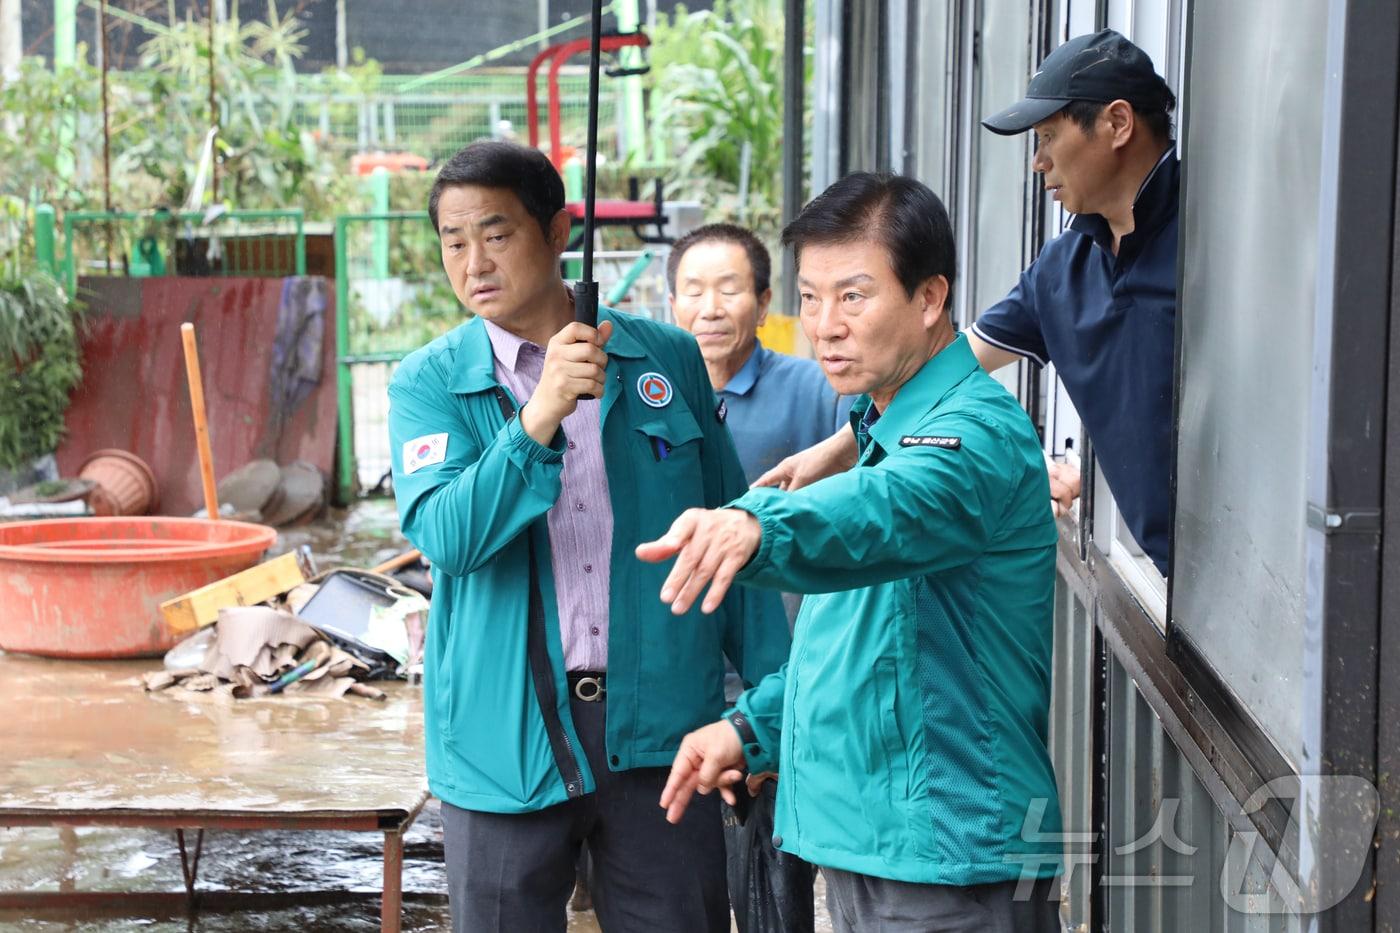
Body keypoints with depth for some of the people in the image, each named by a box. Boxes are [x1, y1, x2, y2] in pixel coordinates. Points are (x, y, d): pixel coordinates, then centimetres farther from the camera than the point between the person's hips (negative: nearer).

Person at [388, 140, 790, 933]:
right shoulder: (429, 384, 1)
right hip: (505, 737, 0)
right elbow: (444, 535, -16)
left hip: (658, 726, 1)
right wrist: (539, 417, -28)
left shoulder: (669, 360, 4)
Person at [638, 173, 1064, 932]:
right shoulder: (882, 428, 14)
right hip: (864, 844, 9)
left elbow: (893, 509, -41)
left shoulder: (981, 433, -17)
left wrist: (758, 526, -59)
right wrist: (751, 726, 13)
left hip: (948, 868, -9)